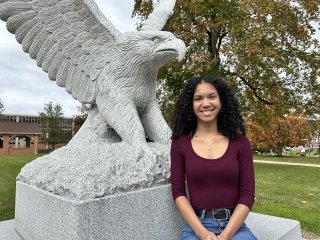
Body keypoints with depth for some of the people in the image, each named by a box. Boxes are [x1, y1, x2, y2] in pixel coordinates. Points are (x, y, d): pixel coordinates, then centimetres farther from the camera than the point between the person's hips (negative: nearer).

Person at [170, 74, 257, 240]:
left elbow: (247, 193, -1)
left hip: (234, 226, 1)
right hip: (196, 226, -1)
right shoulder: (180, 143, 0)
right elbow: (178, 192, -1)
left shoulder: (240, 142, 1)